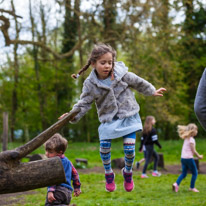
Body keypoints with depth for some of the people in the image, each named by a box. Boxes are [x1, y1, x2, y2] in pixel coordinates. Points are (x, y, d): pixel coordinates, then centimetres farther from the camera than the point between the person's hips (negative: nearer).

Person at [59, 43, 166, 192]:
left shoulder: (122, 74, -10)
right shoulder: (91, 84, -10)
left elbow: (138, 83, 6)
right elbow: (84, 102, -8)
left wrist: (152, 91, 16)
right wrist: (73, 115, -23)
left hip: (128, 115, -1)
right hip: (108, 118, 1)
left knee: (129, 147, -9)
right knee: (104, 146, -8)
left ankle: (128, 172, 22)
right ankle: (108, 174, 20)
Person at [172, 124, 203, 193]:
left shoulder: (186, 139, 14)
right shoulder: (191, 139, -12)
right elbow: (193, 150, -12)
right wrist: (198, 156, 1)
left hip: (183, 158, 8)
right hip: (189, 158, -8)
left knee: (184, 173, 11)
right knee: (195, 173, 6)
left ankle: (176, 184, -7)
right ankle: (192, 187, 10)